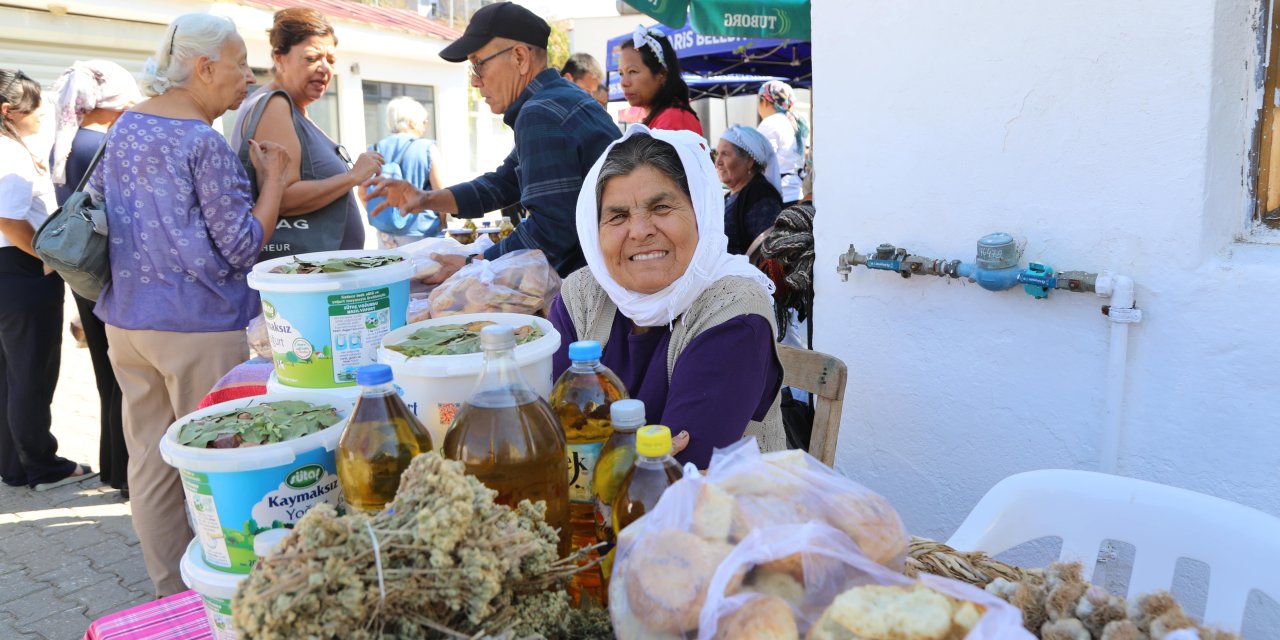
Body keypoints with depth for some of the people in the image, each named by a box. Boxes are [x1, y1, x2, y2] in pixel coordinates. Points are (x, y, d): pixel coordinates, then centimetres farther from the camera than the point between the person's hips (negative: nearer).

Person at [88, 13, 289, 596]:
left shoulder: (122, 128, 10)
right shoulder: (204, 143, -15)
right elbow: (242, 248, -15)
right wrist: (273, 176, -7)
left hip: (126, 320, 8)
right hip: (199, 328, -8)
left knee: (149, 458, 13)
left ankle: (169, 590, 27)